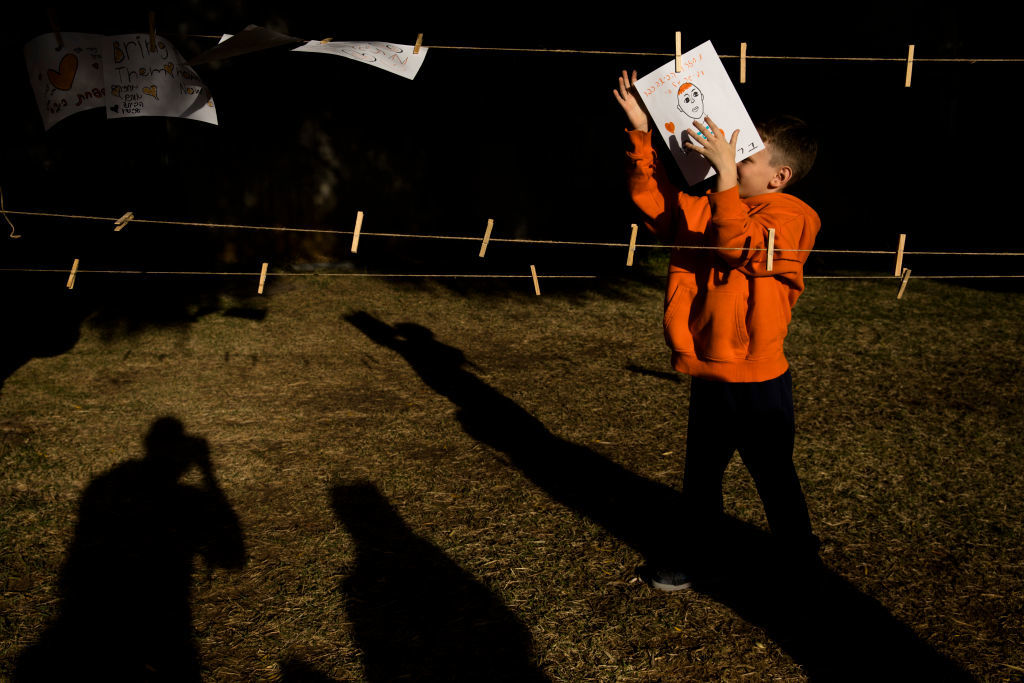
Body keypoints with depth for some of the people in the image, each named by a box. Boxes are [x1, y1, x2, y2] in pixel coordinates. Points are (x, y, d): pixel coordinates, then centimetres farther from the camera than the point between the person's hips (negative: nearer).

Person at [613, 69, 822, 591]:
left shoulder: (792, 218, -13)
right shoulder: (709, 207, 8)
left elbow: (737, 244, -29)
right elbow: (655, 200, 7)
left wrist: (724, 171, -30)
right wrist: (641, 132, -1)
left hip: (758, 381, -7)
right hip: (708, 373, 7)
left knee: (774, 478, 9)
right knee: (700, 475, 17)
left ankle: (799, 563, 30)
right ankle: (703, 561, 34)